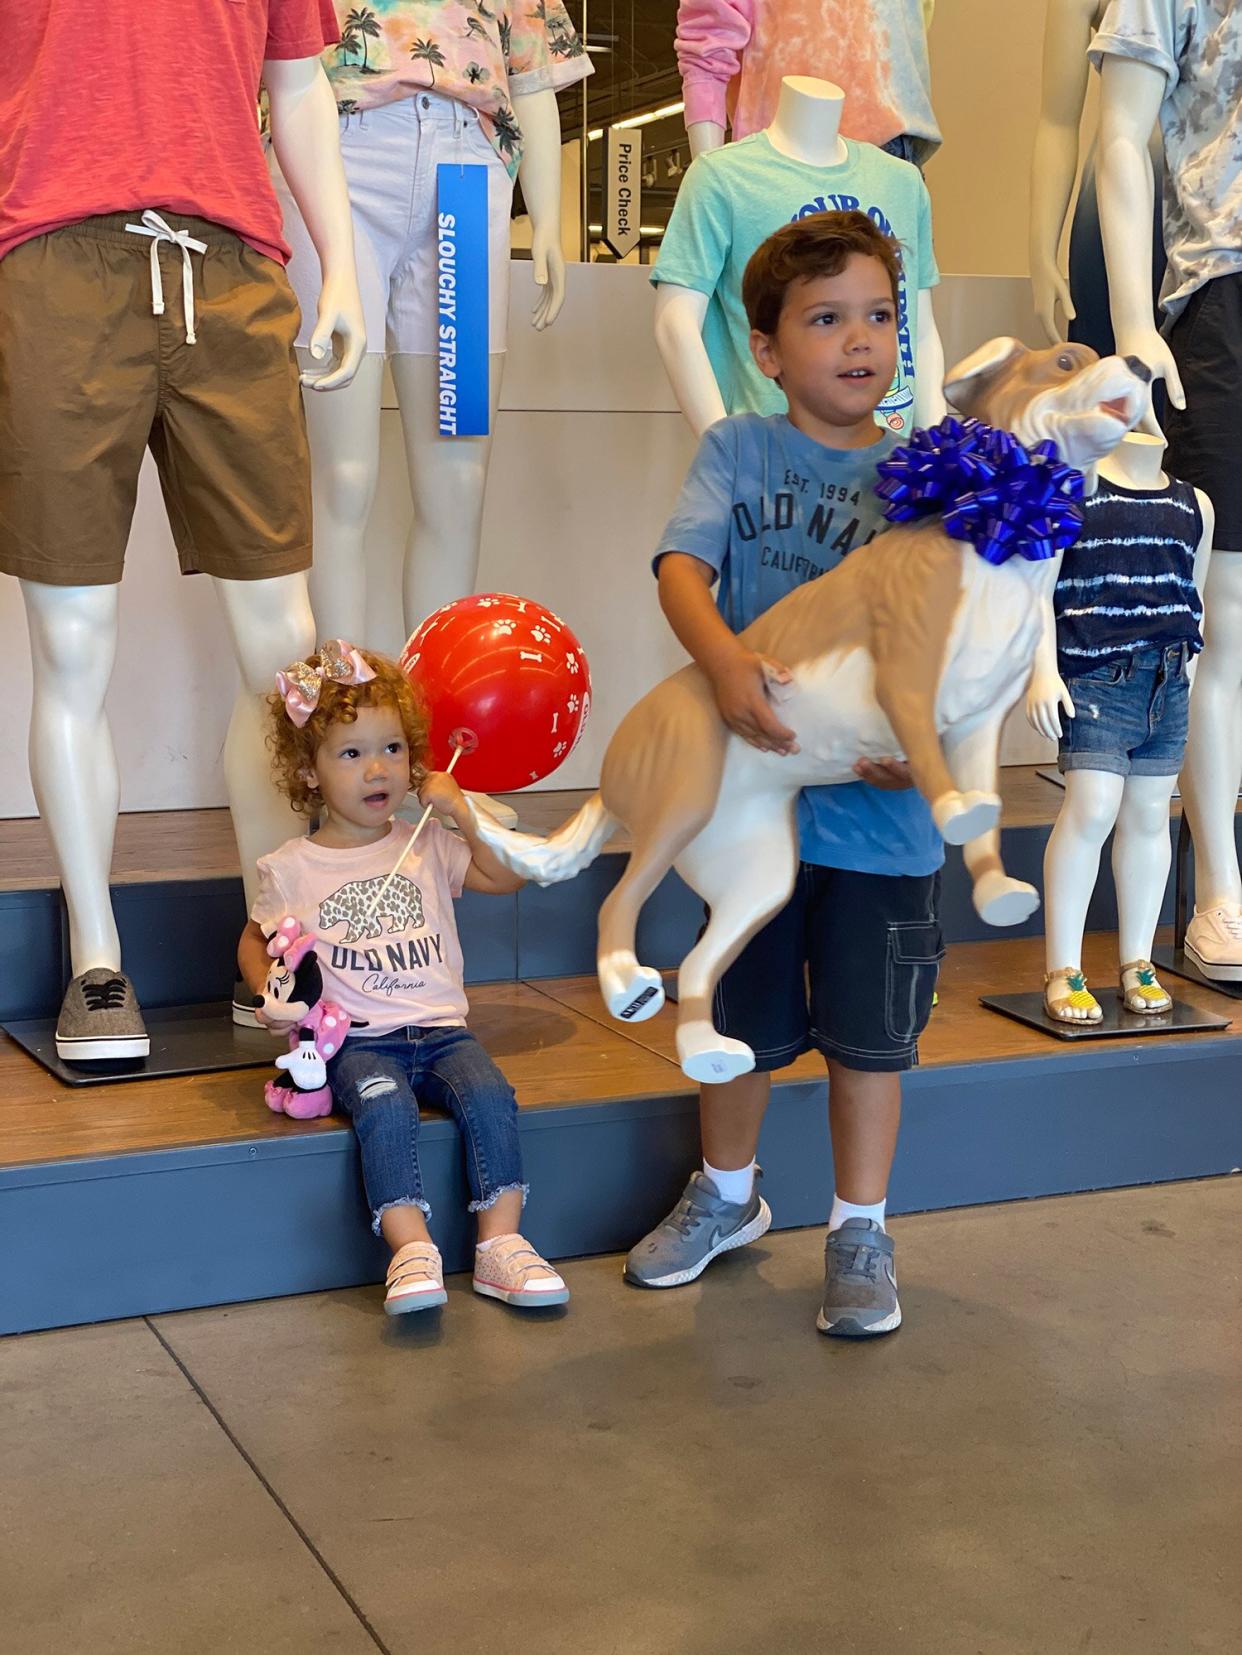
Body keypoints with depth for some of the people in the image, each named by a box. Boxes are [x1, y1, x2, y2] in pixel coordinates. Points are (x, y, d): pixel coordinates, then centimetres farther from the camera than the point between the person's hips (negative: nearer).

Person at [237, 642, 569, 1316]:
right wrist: (269, 995, 1)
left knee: (488, 1095, -26)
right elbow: (255, 938, 20)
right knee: (386, 1107, -33)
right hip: (356, 1040, -2)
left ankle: (501, 1244, -24)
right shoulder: (291, 868, 8)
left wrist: (462, 810, -1)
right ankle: (412, 1250, -38)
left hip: (441, 1030, 2)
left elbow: (506, 876, 7)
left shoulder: (427, 845, 13)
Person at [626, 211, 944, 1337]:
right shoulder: (739, 449, -1)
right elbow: (682, 565, -15)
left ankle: (861, 1232, 28)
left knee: (867, 1032, 8)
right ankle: (727, 1196, 41)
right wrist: (726, 658, -35)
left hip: (877, 806, -1)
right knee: (741, 1016, 17)